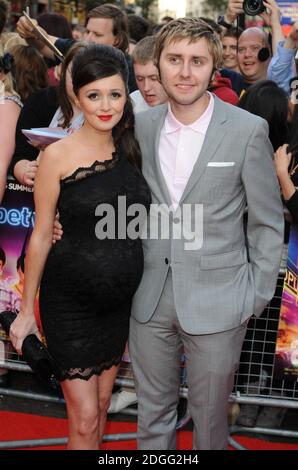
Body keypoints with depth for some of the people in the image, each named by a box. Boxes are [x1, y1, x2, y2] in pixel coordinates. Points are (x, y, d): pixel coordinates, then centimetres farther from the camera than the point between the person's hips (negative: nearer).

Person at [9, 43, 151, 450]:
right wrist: (26, 310, -3)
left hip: (120, 300, 5)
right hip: (70, 304, -4)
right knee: (85, 420, 0)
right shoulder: (58, 156, -12)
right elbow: (41, 236, -7)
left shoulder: (132, 149, 1)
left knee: (102, 402, 19)